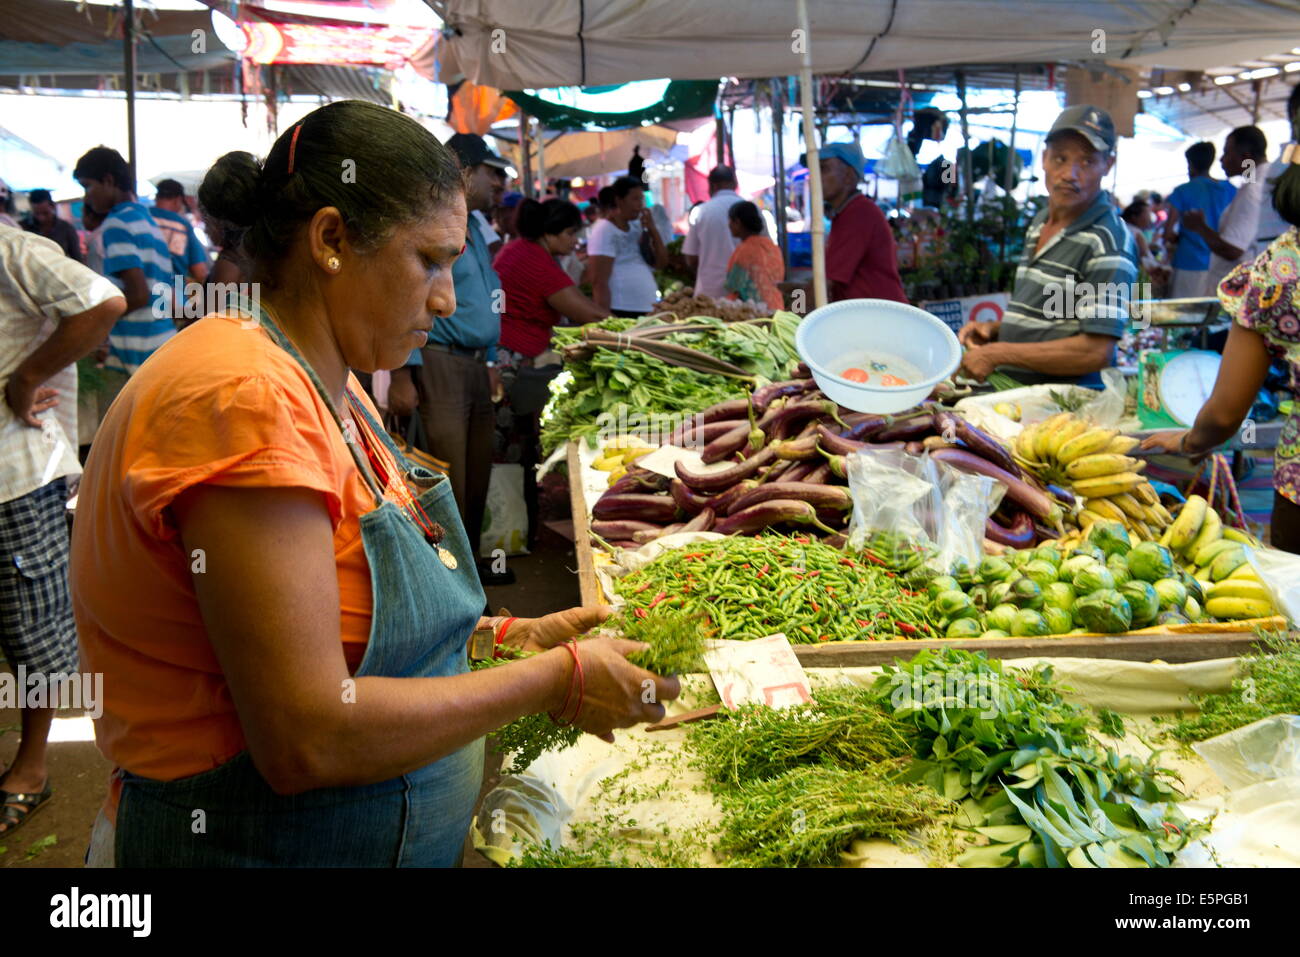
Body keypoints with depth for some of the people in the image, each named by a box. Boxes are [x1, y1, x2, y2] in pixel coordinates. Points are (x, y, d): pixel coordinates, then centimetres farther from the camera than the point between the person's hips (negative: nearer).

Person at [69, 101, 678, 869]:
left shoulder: (332, 392, 6)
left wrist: (508, 635, 0)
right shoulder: (247, 397, -24)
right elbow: (309, 738, -27)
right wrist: (553, 682, -19)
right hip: (245, 840, -9)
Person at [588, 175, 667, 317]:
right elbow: (599, 282, -15)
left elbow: (661, 263, 13)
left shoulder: (637, 226, 12)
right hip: (621, 313, -8)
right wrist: (606, 318, -21)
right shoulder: (604, 231, -10)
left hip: (648, 310, 8)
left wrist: (653, 230, 0)